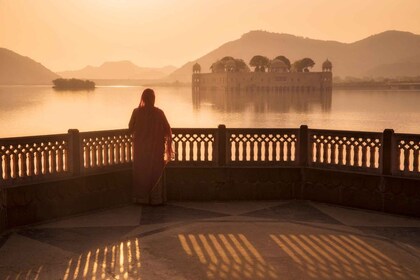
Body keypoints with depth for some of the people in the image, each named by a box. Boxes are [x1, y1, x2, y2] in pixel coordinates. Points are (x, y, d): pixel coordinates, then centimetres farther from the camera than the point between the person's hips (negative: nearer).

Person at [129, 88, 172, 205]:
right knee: (155, 172, 10)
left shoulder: (137, 112, -9)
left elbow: (130, 128, 0)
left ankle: (141, 198, 17)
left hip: (140, 148, 1)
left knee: (141, 172, 13)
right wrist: (168, 146, 3)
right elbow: (167, 130, -7)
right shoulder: (159, 112, -9)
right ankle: (156, 198, 12)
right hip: (156, 148, -1)